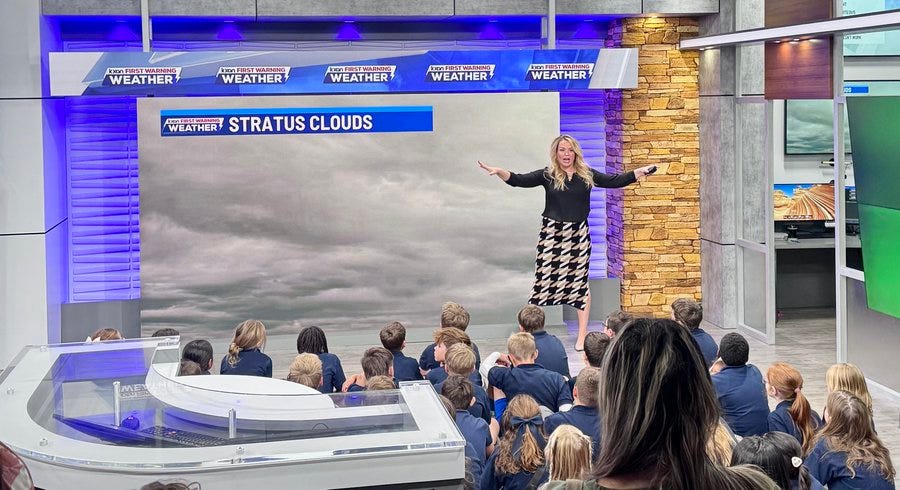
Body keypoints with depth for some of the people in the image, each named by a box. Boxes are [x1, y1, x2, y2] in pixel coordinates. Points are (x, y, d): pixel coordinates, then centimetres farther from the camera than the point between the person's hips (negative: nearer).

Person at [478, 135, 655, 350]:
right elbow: (519, 180, -8)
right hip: (552, 233, -2)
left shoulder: (587, 175, 6)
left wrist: (640, 171, 0)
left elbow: (615, 181, 8)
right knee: (544, 281, -3)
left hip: (578, 235, 2)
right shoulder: (547, 175, 0)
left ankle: (582, 335, 15)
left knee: (580, 283, 6)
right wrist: (498, 171, -23)